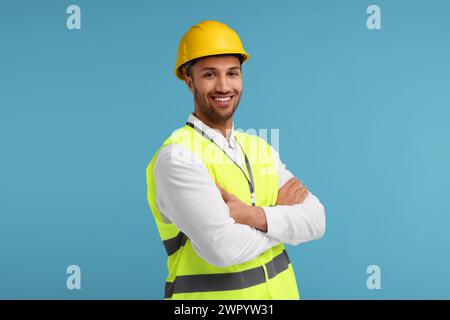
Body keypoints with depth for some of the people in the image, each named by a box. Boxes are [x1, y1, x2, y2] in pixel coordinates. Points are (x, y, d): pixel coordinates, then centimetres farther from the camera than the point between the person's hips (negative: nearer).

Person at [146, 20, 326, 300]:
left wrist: (255, 216, -24)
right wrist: (281, 212, -12)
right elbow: (223, 248, -26)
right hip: (211, 293, -5)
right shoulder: (177, 156, -18)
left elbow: (315, 221, -8)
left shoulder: (261, 150, 1)